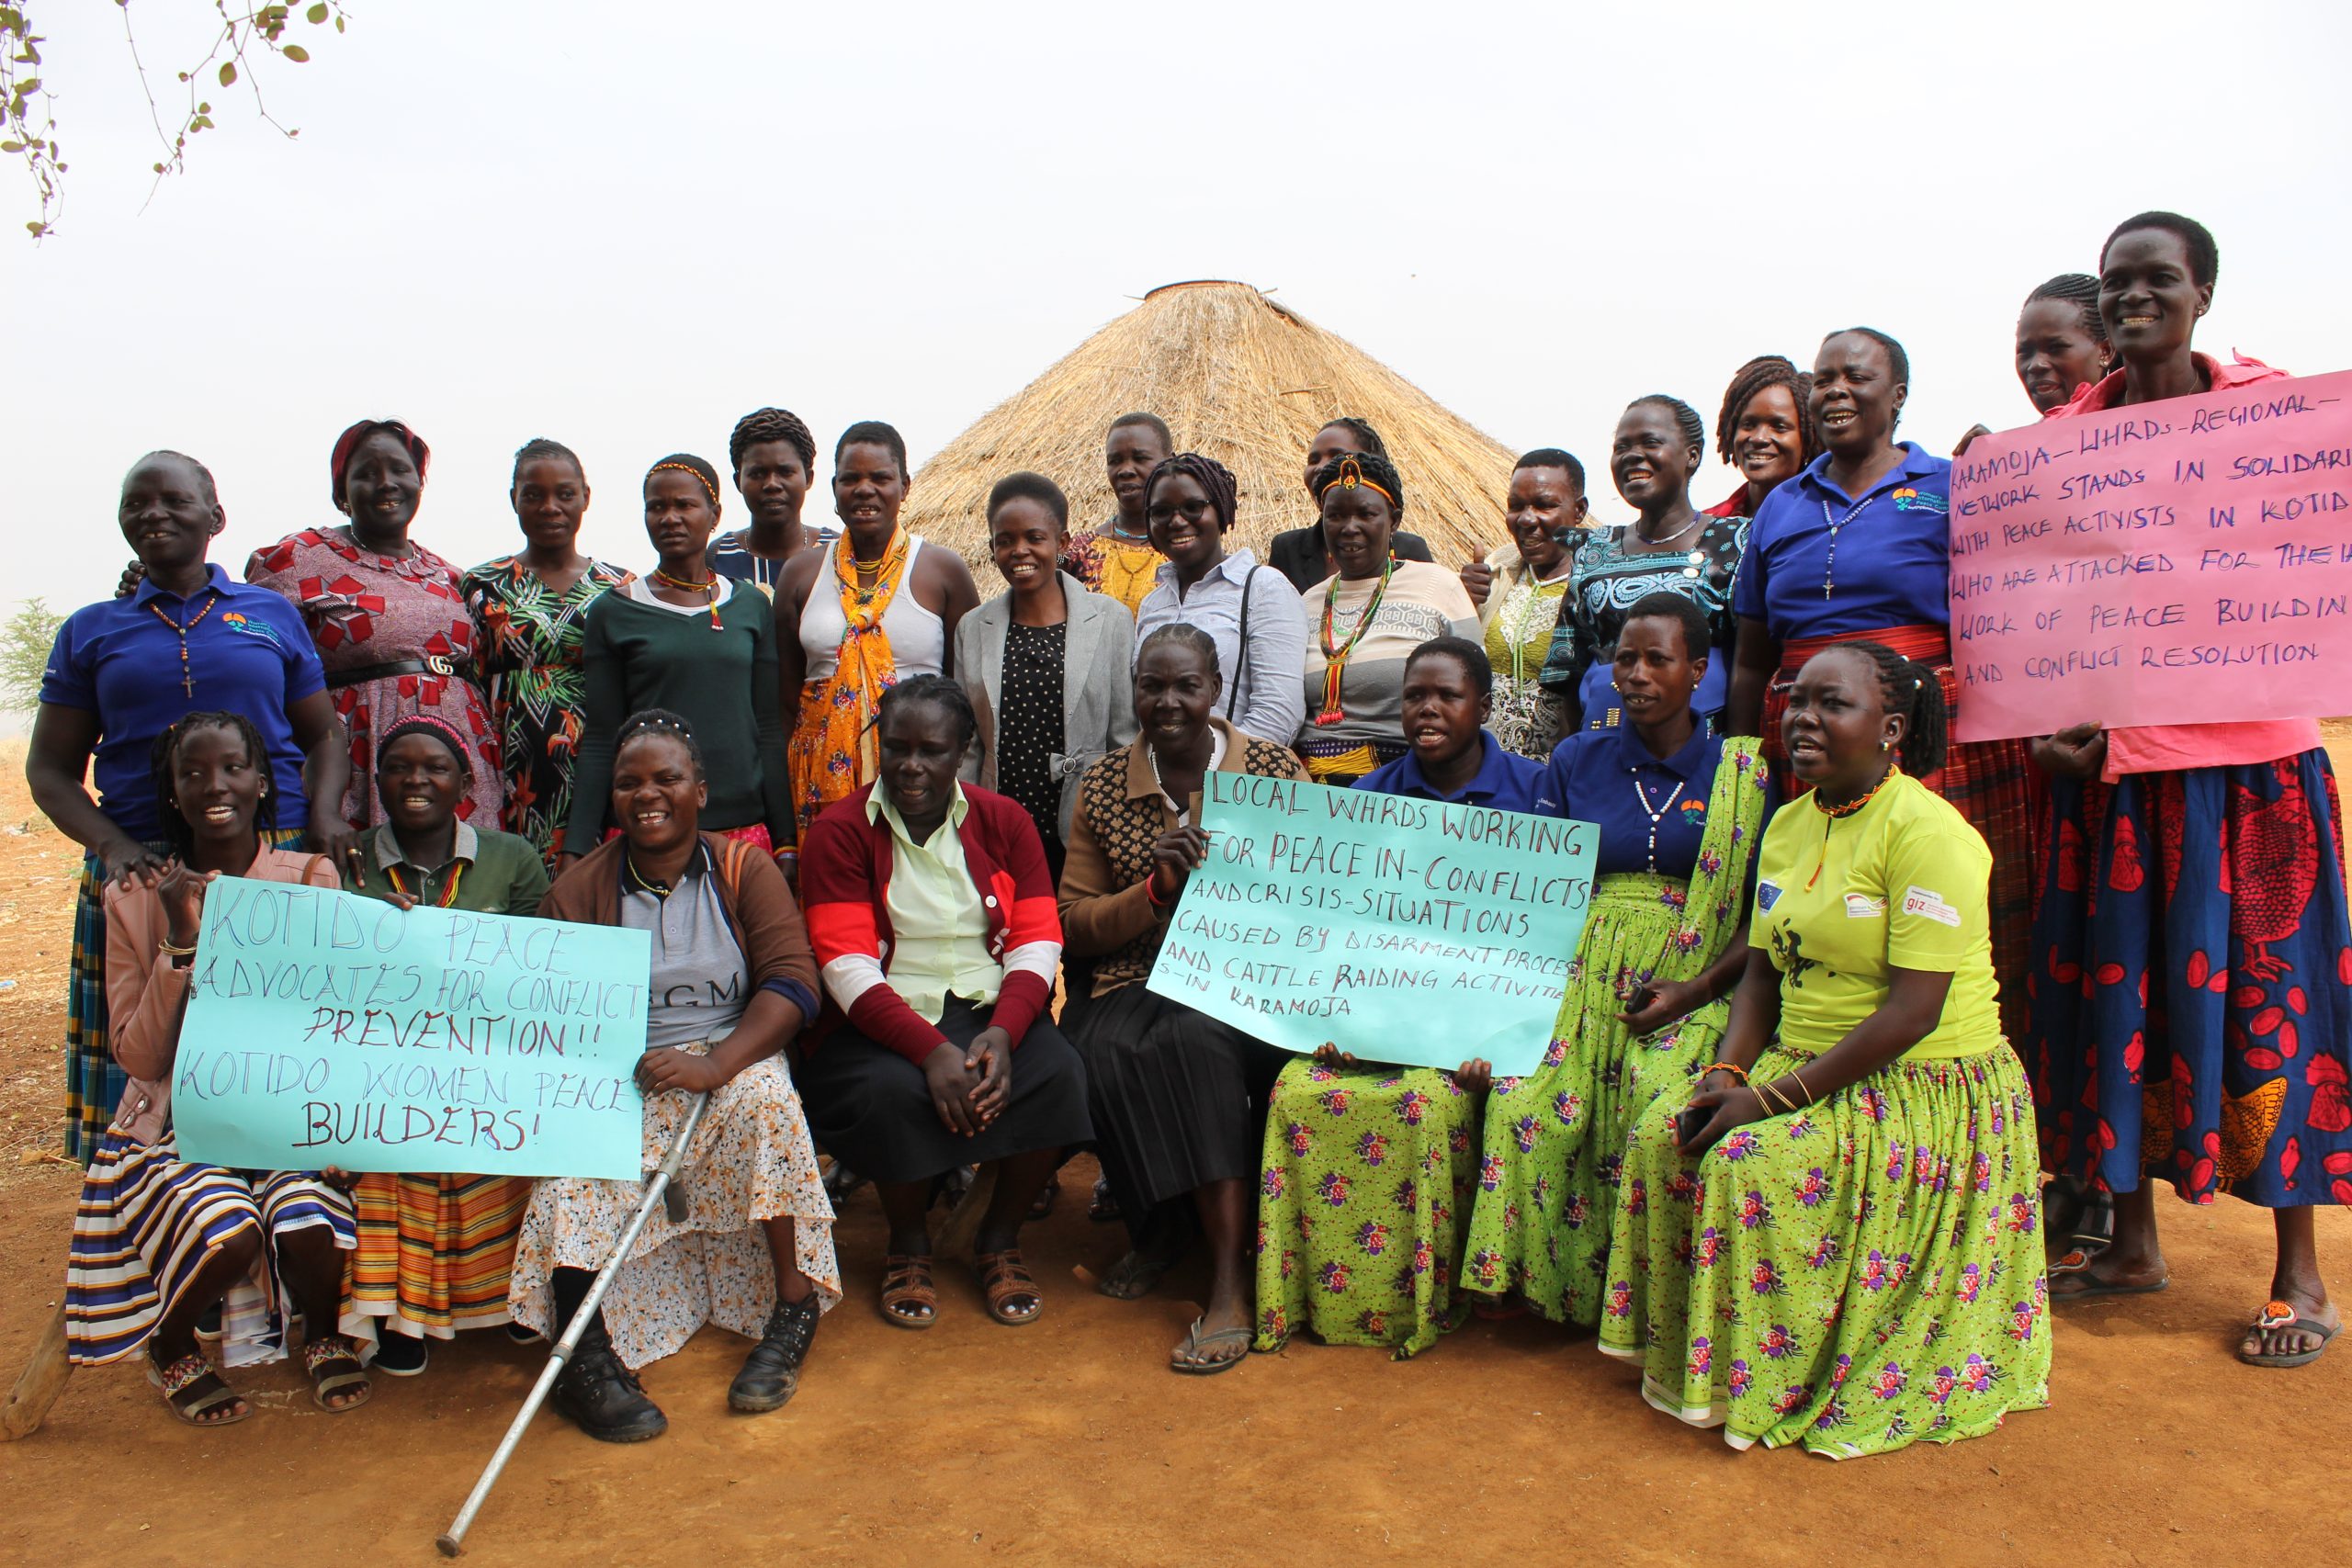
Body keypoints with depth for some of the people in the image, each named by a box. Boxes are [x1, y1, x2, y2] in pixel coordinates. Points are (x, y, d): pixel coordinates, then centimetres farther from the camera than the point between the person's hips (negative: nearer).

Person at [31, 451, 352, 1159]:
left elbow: (324, 736, 16)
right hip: (140, 872, 1)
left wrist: (325, 811, -4)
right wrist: (109, 845, -7)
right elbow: (50, 769, 11)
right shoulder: (90, 631, 13)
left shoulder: (273, 614, 13)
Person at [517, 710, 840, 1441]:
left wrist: (717, 1063, -24)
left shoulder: (743, 868, 4)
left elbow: (793, 977, -8)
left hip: (732, 1058, -1)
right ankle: (584, 1351, -25)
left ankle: (795, 1304, -18)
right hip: (617, 1074, 1)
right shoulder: (579, 888, 8)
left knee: (761, 1097, -32)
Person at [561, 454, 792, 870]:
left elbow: (770, 731, 9)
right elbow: (599, 742, 2)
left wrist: (785, 841, 6)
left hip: (744, 825, 2)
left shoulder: (751, 607, 9)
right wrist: (575, 849, -4)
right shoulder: (613, 613, 4)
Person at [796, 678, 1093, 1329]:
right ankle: (908, 1244, 0)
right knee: (895, 1093, -33)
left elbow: (1038, 941, -1)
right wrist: (931, 1049, -27)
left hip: (991, 1007, 2)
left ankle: (1000, 1237, 0)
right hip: (882, 1021, -2)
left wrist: (1002, 1031, -21)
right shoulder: (838, 831, -2)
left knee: (1060, 1074, -26)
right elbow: (848, 965, -12)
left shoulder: (1003, 821, 7)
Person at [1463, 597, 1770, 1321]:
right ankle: (1530, 1277, -9)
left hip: (1691, 987, -1)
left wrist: (1696, 989, -11)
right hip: (1583, 981, 2)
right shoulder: (1577, 759, 13)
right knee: (1524, 1101, -26)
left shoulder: (1741, 773, 7)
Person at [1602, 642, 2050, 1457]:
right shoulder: (1789, 824, 9)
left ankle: (1762, 1385, -6)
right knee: (1661, 1136, -10)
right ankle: (1684, 1357, 4)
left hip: (1925, 1088, -8)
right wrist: (1728, 1073, -6)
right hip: (1806, 1067, 8)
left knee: (1750, 1163, -26)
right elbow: (1763, 971, 12)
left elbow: (1913, 1011, -22)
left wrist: (1773, 1099, -23)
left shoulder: (1925, 831, -17)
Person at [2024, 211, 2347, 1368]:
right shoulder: (2064, 436, 7)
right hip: (2109, 756, 3)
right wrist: (2058, 727, -7)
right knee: (2115, 987, 8)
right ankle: (2133, 1241, 24)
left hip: (2246, 753, -2)